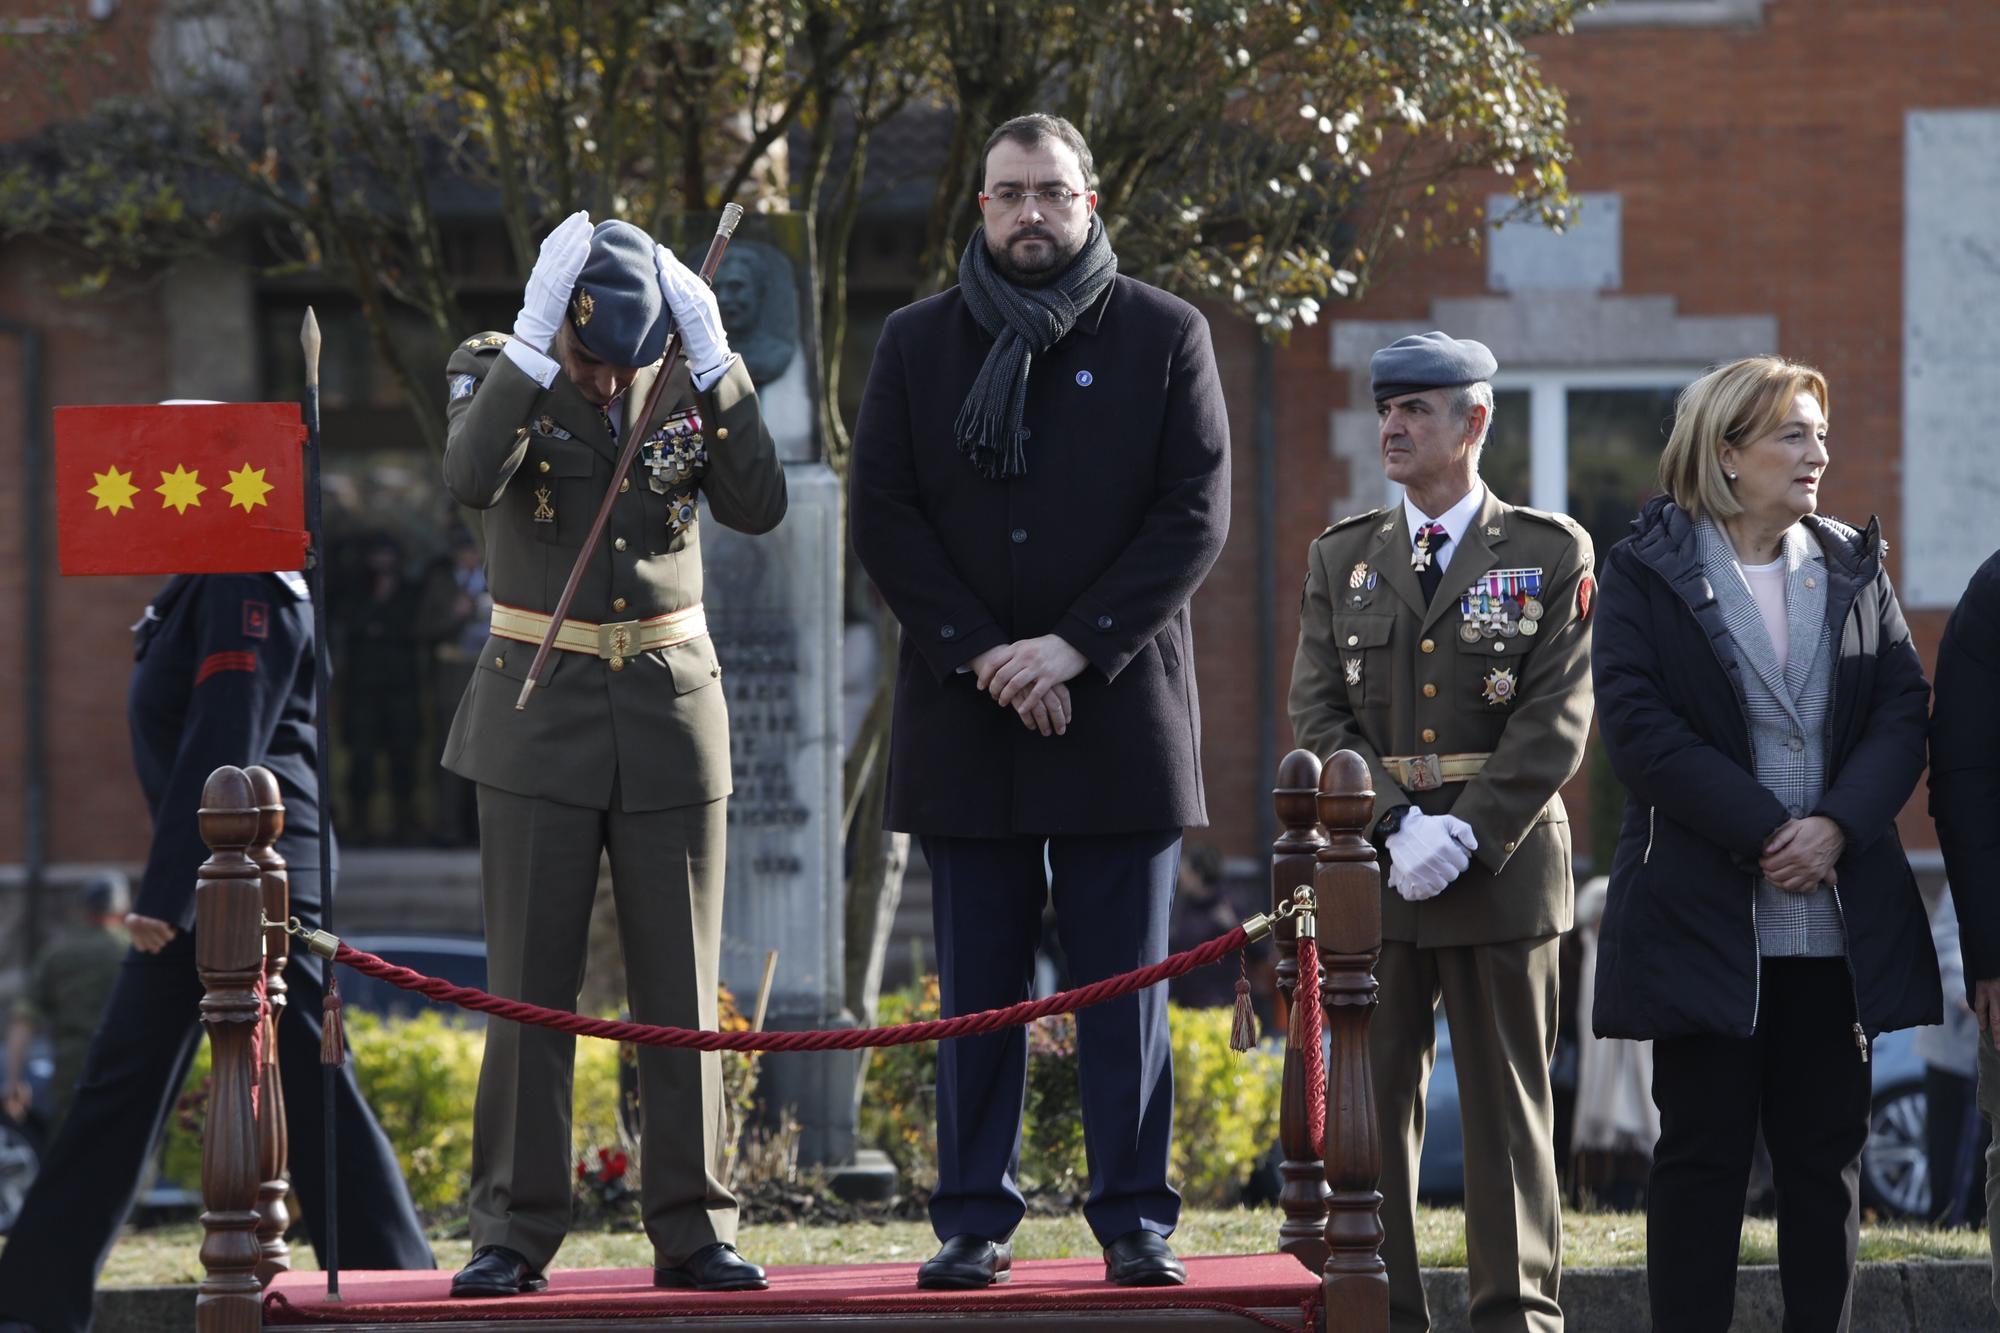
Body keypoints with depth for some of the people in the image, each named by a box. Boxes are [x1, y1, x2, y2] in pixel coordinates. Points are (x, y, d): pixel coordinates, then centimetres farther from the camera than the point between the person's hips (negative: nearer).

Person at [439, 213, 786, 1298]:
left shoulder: (690, 382, 1)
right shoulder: (497, 372, -5)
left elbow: (758, 507, -13)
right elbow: (472, 477, -25)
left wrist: (714, 362, -21)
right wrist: (537, 344, -32)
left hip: (671, 717, 2)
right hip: (539, 714, -2)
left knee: (681, 986, 3)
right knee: (529, 986, -1)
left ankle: (692, 1231, 8)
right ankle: (515, 1235, 5)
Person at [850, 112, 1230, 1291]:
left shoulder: (1164, 337, 4)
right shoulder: (917, 343, 9)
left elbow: (1197, 517, -3)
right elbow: (884, 517, 2)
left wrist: (1076, 647, -12)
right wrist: (980, 654, -10)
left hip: (1120, 706, -1)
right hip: (966, 719, 1)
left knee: (1126, 988, 1)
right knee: (979, 993, 3)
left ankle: (1136, 1222, 5)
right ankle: (977, 1224, 7)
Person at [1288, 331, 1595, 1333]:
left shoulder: (1550, 554, 2)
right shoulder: (1342, 556, 11)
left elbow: (1556, 723, -5)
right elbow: (1318, 714, 4)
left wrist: (1465, 837, -14)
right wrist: (1400, 828, -10)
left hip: (1504, 867, -3)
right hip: (1370, 872, 3)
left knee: (1506, 1105, 2)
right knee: (1372, 1105, 2)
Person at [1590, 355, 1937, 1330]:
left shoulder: (1852, 567, 11)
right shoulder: (1647, 574, -1)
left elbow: (1904, 712, 4)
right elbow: (1640, 730, -10)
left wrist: (1838, 827, -13)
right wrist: (1766, 834, -17)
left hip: (1839, 914, 4)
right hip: (1704, 913, -4)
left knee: (1827, 1151, 5)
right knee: (1702, 1151, 0)